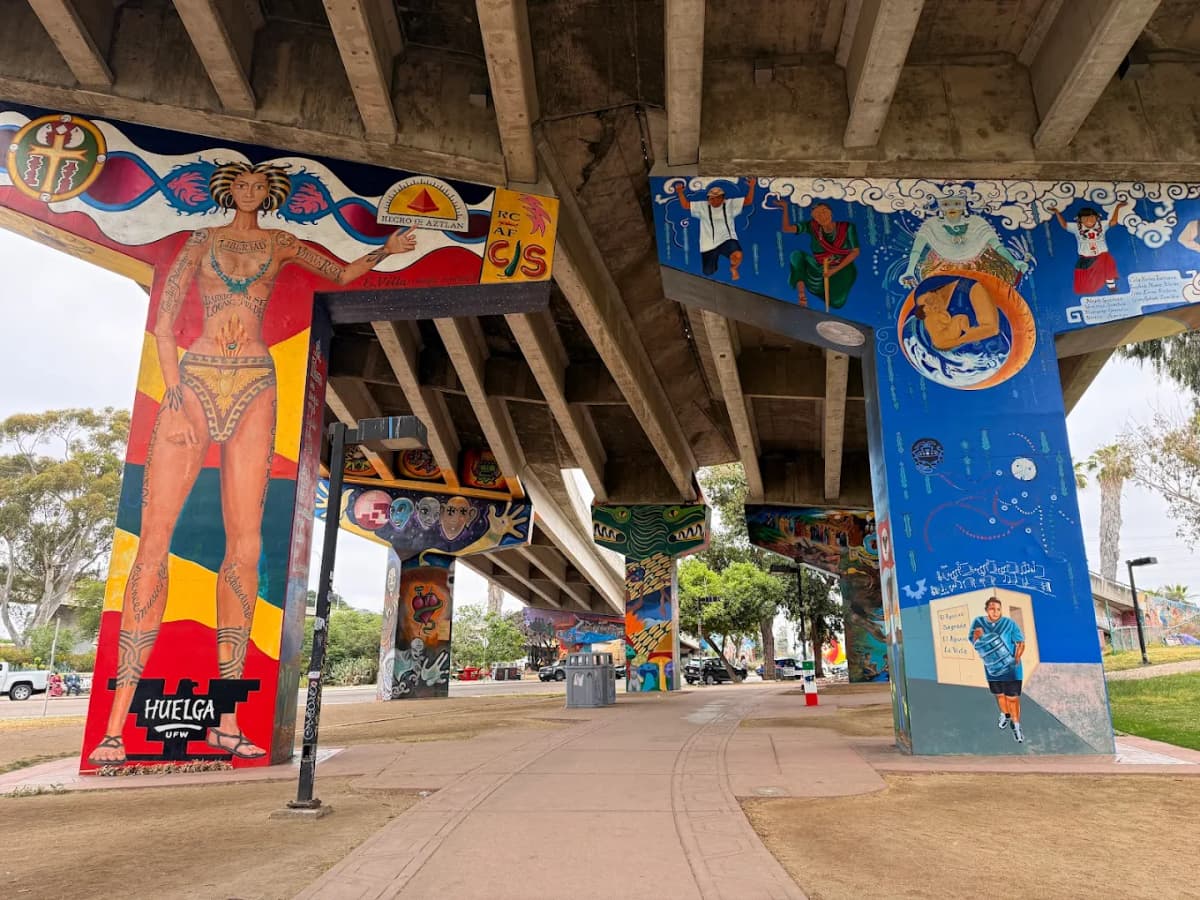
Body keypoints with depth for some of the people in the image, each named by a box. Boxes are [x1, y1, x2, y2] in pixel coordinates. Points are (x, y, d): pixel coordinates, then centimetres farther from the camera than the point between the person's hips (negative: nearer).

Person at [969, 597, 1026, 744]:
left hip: (1010, 669, -4)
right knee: (999, 695, 21)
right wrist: (976, 637, -21)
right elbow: (974, 644, 1)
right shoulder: (978, 622, -8)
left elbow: (1020, 643, -10)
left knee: (1013, 698, -1)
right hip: (992, 669, 4)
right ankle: (1005, 715, 47)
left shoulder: (1009, 623, -17)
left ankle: (1016, 726, 15)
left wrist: (1016, 660, -18)